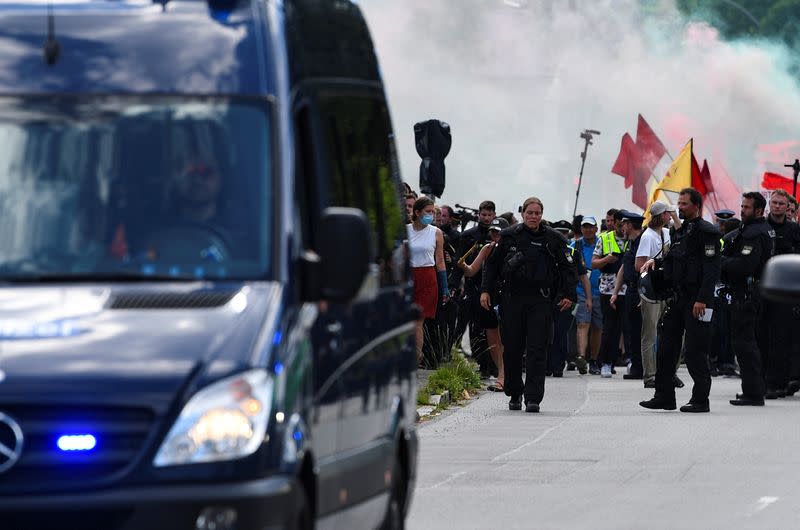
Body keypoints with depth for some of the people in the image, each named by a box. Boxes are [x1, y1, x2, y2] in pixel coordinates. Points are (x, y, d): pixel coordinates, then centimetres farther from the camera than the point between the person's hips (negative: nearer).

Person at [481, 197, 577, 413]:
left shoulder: (553, 239, 4)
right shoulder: (509, 236, 8)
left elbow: (568, 268, 7)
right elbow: (493, 264, 15)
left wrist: (568, 294, -4)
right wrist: (486, 290, 7)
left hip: (540, 300, -2)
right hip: (512, 298, 2)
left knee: (537, 350, -7)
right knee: (512, 349, 5)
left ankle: (533, 398, -8)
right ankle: (514, 394, 21)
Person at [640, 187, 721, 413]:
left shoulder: (707, 232, -10)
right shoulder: (680, 231, 16)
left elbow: (711, 269, -16)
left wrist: (702, 299, -22)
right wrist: (656, 262, 6)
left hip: (696, 300, -9)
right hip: (677, 297, 9)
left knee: (695, 351, -5)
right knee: (666, 348, 8)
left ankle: (700, 400, 2)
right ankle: (664, 396, 14)